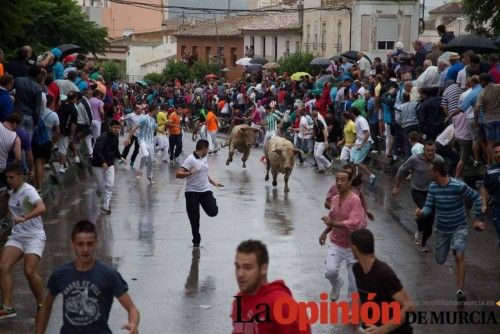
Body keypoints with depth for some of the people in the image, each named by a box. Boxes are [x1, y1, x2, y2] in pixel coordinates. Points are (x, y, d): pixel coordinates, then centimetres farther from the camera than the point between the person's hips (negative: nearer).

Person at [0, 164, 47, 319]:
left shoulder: (28, 191, -12)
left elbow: (41, 208, -30)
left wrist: (24, 218, -39)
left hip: (34, 235, -7)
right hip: (16, 236, 8)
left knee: (29, 271, -19)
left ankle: (41, 305, 1)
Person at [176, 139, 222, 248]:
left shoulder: (204, 158, 11)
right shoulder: (190, 159, -14)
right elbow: (178, 174, -22)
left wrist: (213, 182, 24)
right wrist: (189, 173, -39)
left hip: (205, 190, 5)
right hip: (192, 192, -5)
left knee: (213, 212, -12)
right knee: (194, 219, -1)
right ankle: (196, 240, 15)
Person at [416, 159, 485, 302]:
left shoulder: (458, 186, -22)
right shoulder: (433, 187, -7)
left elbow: (476, 198, -9)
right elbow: (428, 207, -4)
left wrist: (477, 219, -7)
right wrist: (422, 213, -27)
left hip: (459, 228, -5)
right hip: (442, 229, 5)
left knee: (459, 256, -26)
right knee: (440, 261, 15)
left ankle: (460, 291, -20)